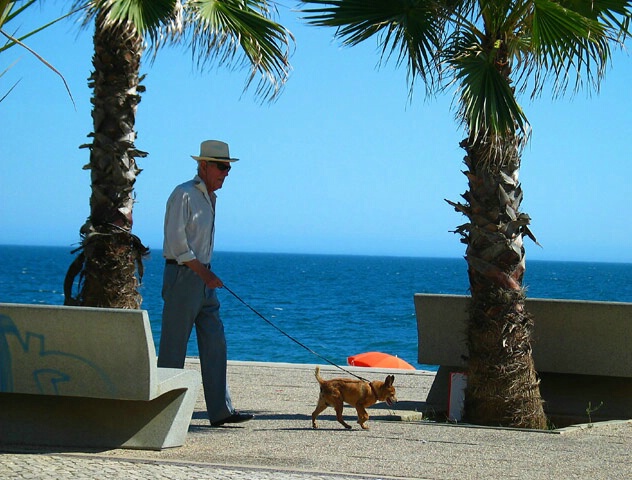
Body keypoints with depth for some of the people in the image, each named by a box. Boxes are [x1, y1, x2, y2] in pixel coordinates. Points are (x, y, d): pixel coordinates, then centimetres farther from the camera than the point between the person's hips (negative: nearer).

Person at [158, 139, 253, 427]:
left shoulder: (210, 198, 17)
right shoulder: (184, 195, -10)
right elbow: (176, 242, -17)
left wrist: (207, 275, 17)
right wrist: (204, 273, -18)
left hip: (203, 278, 9)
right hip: (182, 276, -9)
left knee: (215, 343, 3)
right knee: (173, 346, -4)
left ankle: (220, 410, 3)